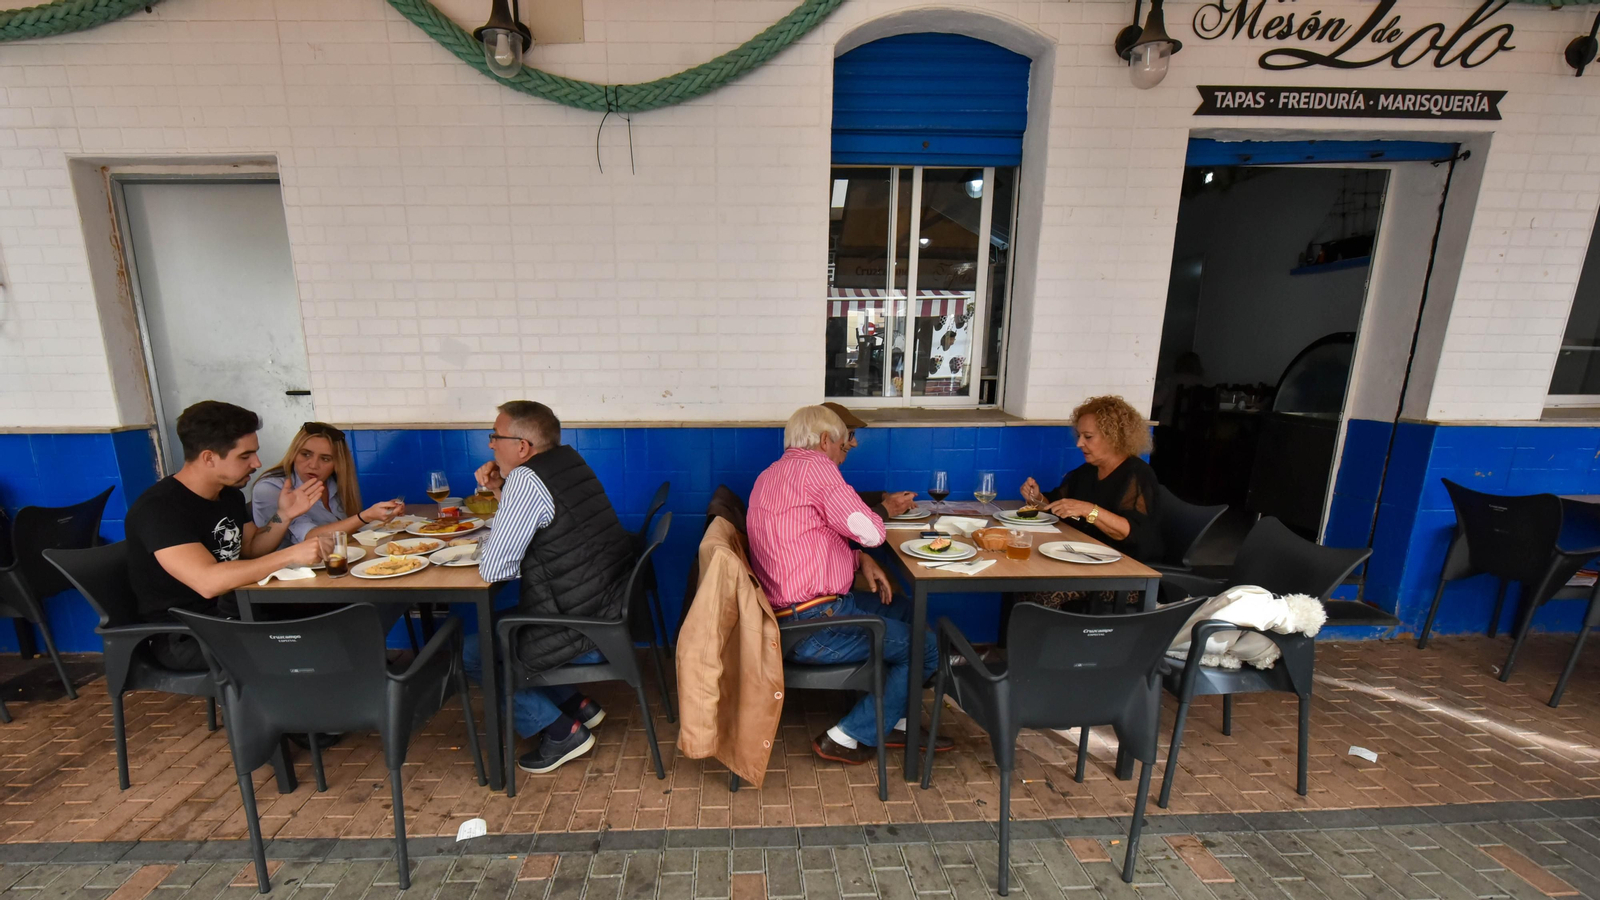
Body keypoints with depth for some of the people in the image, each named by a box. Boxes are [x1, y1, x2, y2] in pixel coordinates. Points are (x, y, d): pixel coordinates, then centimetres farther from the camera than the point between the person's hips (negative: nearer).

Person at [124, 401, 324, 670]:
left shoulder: (230, 494, 3)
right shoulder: (158, 509, -23)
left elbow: (252, 550, 13)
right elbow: (208, 581, -36)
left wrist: (285, 516, -4)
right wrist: (290, 555, -34)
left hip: (228, 610, 8)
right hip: (184, 636, -8)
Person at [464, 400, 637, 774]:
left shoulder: (526, 478, -20)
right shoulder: (569, 460, 6)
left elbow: (494, 570, -17)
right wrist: (500, 492, 6)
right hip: (612, 610, 9)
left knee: (472, 653, 11)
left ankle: (561, 732, 14)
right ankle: (576, 705, 24)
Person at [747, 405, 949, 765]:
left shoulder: (771, 475, 15)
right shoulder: (815, 466, -16)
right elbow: (871, 532, -21)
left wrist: (859, 559, 7)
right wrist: (879, 514, 3)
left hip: (788, 612, 10)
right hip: (813, 627, -10)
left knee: (907, 612, 21)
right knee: (926, 647, 0)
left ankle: (897, 723, 26)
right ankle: (849, 736, 9)